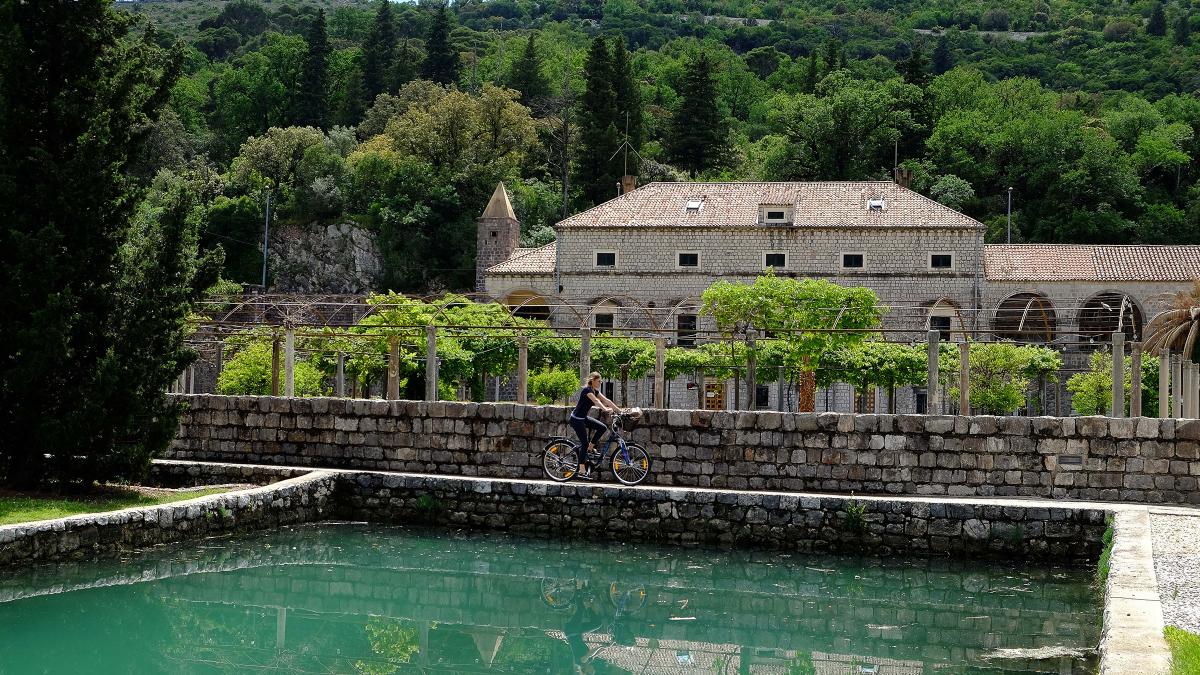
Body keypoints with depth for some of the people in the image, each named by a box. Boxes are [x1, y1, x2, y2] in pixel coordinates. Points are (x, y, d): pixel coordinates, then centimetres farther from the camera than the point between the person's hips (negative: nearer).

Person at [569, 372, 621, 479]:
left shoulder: (595, 390, 8)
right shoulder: (587, 390, -19)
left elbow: (606, 400, 7)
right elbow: (596, 401, -34)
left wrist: (619, 410, 1)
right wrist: (605, 409, -46)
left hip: (583, 418, 9)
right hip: (576, 419, -9)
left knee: (603, 428, -3)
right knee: (584, 443, -10)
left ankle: (589, 449, 8)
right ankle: (582, 471, -7)